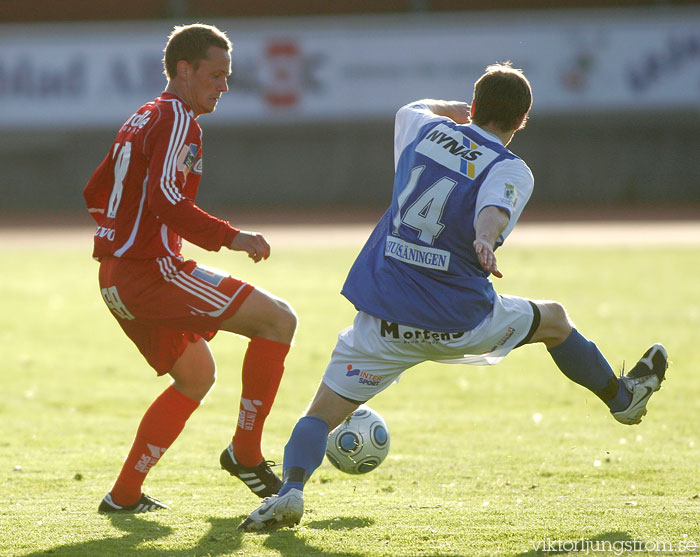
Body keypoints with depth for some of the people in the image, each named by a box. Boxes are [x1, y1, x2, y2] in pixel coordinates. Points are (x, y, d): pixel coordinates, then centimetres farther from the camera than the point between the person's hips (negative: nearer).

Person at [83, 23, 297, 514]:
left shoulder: (143, 119, 20)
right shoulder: (177, 120, -11)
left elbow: (96, 194, 26)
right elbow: (164, 199, -25)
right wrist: (229, 237, -25)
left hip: (116, 278, 10)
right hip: (153, 270, -10)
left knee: (198, 375, 23)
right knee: (279, 319, -10)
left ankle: (124, 494, 18)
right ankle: (245, 452, -6)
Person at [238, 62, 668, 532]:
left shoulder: (426, 132, 7)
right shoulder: (510, 170, -7)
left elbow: (413, 109, 33)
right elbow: (493, 210, -30)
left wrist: (451, 109, 49)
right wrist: (485, 239, -49)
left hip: (381, 321, 2)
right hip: (460, 323, -2)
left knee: (323, 413, 5)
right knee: (555, 319, 25)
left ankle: (292, 488, -23)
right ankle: (622, 397, 44)